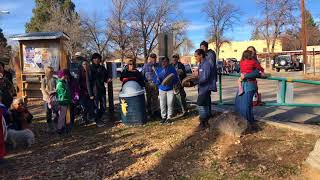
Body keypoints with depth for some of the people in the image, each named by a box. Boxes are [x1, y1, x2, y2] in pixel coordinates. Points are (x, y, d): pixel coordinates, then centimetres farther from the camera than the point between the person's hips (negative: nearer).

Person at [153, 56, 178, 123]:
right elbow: (155, 79, 4)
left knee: (170, 103, -3)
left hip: (170, 89, -2)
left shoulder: (172, 68, -4)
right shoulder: (158, 69, 4)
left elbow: (176, 78, -5)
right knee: (162, 104, 6)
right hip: (162, 89, 3)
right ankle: (163, 117, 19)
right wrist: (158, 80, -18)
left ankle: (169, 117, 9)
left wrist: (171, 81, -23)